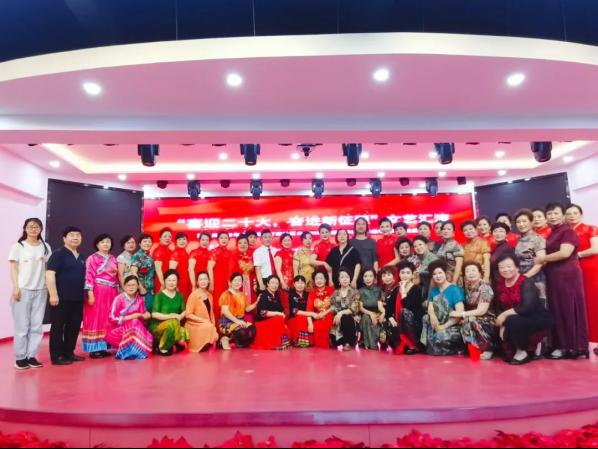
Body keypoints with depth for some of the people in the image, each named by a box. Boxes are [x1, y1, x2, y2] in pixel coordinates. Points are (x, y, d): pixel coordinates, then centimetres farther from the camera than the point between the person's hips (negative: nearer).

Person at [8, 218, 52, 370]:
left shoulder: (45, 247, 10)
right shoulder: (18, 246, 2)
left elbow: (49, 268, 11)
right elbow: (13, 268, 0)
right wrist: (15, 287, -9)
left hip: (40, 290, 3)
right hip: (23, 290, -3)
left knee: (37, 325, 3)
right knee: (22, 325, -1)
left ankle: (32, 356, 10)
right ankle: (20, 357, 8)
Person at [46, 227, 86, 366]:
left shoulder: (82, 258, 16)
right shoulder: (58, 254, -6)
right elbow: (49, 274, -14)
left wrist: (86, 294, 19)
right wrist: (53, 294, -19)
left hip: (77, 298, 7)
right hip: (62, 298, -7)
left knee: (74, 326, 11)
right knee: (58, 327, 1)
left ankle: (69, 353, 23)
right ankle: (56, 356, 8)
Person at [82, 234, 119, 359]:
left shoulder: (113, 259, 14)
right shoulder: (92, 258, -3)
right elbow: (89, 277, -10)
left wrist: (117, 293, 12)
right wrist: (90, 294, -17)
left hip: (111, 293, 6)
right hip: (97, 292, -6)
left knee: (108, 320, 8)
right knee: (96, 319, -3)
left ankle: (103, 347, 16)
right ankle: (94, 349, 2)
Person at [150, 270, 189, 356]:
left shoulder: (179, 296, 8)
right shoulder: (159, 295, -7)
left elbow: (184, 312, 7)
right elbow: (154, 314, -14)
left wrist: (180, 316, -15)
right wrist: (169, 316, -25)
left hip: (175, 325, 4)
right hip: (158, 325, -3)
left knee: (185, 333, -28)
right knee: (172, 323, -35)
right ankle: (162, 348, -13)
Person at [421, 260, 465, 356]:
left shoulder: (454, 289, -7)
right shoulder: (433, 290, 12)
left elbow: (460, 312, -16)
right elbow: (430, 308, 4)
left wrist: (444, 326, -17)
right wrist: (432, 315, -19)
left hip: (452, 326, -5)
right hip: (437, 325, 5)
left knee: (441, 338, -29)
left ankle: (454, 348, -1)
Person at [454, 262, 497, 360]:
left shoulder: (485, 287, -14)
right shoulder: (467, 287, 4)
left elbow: (481, 311, -20)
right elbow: (466, 307, 7)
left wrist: (461, 314, -21)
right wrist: (460, 314, -13)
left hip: (488, 322, -6)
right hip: (473, 319, 6)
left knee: (470, 321, -33)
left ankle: (488, 349, -12)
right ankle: (469, 348, -1)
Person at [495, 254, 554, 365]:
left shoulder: (526, 283, -20)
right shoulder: (501, 284, -1)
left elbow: (527, 307, -33)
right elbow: (501, 307, 1)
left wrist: (505, 315, -28)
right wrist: (502, 324, -13)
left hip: (539, 319, -6)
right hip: (519, 319, 6)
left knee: (512, 321, -32)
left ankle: (522, 353, -10)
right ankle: (515, 350, 11)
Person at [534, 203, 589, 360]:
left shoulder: (568, 231, -9)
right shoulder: (551, 234, 16)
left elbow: (565, 253, -21)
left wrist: (542, 259, -12)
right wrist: (543, 261, 3)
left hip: (567, 275, -8)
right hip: (553, 276, 8)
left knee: (569, 309, -2)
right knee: (557, 310, 10)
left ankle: (575, 347, 7)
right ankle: (562, 345, 17)